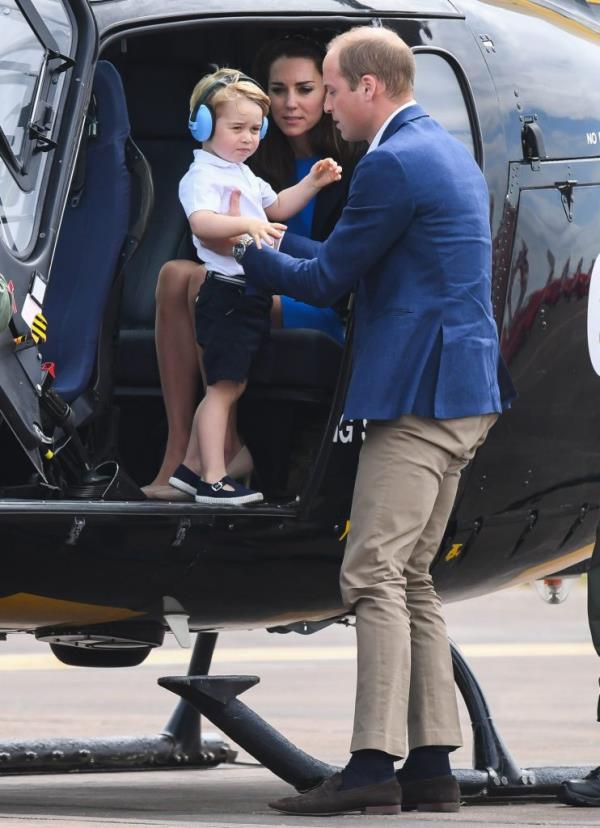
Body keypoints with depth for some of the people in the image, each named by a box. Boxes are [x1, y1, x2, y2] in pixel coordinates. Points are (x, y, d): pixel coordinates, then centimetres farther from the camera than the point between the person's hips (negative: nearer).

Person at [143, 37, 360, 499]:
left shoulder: (354, 167, -6)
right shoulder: (268, 166, 14)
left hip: (334, 315, -7)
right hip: (277, 296, 7)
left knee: (208, 285, -28)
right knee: (176, 275, -20)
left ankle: (228, 447, -24)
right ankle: (178, 447, -27)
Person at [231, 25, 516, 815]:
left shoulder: (392, 165, -14)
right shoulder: (448, 152, 18)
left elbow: (326, 280, -8)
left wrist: (247, 250, 7)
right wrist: (271, 237, 24)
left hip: (419, 394, -10)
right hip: (462, 393, 10)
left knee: (374, 575, -11)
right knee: (411, 579, 12)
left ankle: (373, 764, -16)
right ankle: (431, 765, 11)